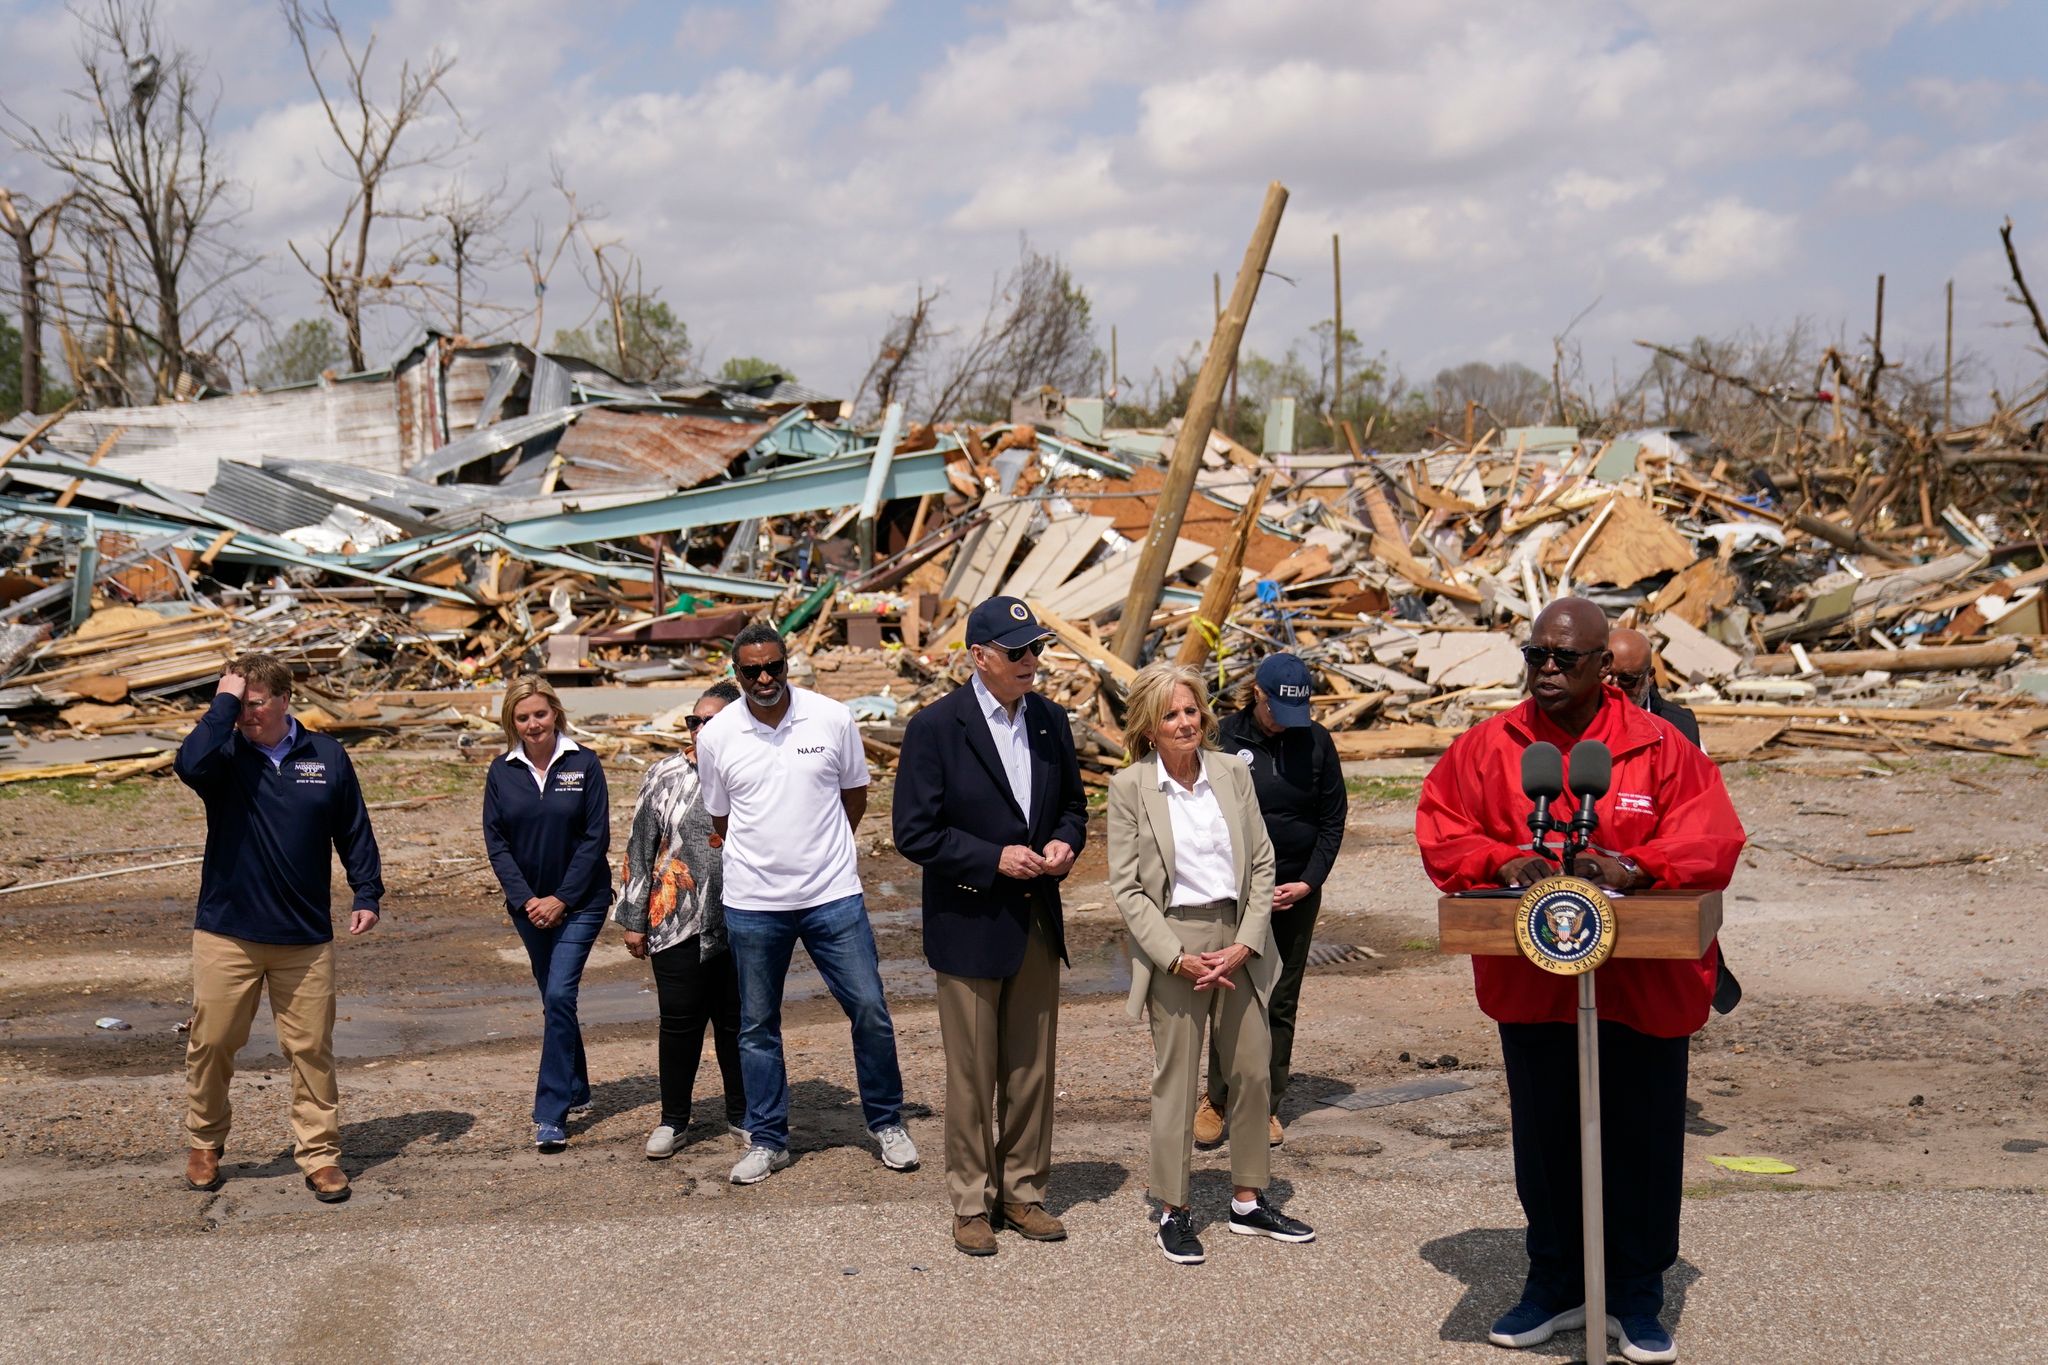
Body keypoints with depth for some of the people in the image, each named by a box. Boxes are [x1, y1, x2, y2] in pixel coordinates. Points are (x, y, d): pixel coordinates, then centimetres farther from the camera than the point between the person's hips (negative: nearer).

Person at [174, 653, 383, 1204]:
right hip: (226, 931, 0)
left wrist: (368, 893, 3)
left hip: (305, 936, 1)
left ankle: (320, 1154, 12)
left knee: (311, 1049, 3)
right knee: (211, 1043, 6)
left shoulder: (326, 756, 3)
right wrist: (224, 703, -19)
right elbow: (190, 763, -28)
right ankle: (203, 1145, 26)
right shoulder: (225, 755, -2)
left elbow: (354, 831, 10)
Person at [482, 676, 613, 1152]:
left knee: (559, 996, -13)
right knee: (554, 1000, 14)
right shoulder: (501, 772, 1)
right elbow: (496, 843, 1)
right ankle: (576, 1092, 29)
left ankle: (551, 1114, -12)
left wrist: (562, 899, -12)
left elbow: (596, 838, -7)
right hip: (528, 904, 4)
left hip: (579, 902, -4)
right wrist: (526, 900, -10)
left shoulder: (583, 764, -7)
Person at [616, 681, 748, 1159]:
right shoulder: (664, 776, 1)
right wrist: (634, 919, 3)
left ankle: (741, 1114, 27)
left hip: (739, 924, 0)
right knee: (679, 1022, 6)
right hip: (677, 921, 0)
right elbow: (640, 850, 5)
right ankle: (673, 1119, 21)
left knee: (738, 1021, 11)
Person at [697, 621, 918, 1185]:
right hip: (752, 904, 1)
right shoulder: (716, 736, -3)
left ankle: (887, 1123, 18)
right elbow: (720, 818, 11)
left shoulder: (832, 719, -4)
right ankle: (767, 1140, 23)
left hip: (833, 895, -1)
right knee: (758, 1026, 9)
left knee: (870, 1010, 0)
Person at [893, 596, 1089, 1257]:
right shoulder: (936, 727, -12)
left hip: (1037, 923, 5)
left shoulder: (1050, 720, 5)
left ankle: (1022, 1191, 27)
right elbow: (914, 833, -12)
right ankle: (971, 1204, 19)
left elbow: (1073, 802, 17)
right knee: (972, 1076, 5)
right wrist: (994, 859, -19)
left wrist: (1065, 842, -5)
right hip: (969, 925, -5)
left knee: (1032, 1069, 13)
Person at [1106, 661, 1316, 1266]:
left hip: (1238, 941, 4)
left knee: (1253, 1072, 10)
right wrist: (1179, 958, -13)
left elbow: (1262, 864, 5)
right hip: (1173, 945, -4)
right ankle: (1173, 1212, 15)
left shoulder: (1233, 773, 4)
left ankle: (1249, 1200, 25)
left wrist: (1245, 944, -6)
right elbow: (1126, 887, -6)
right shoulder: (1129, 787, -5)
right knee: (1176, 1080, 3)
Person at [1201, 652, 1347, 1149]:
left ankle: (1266, 1104, 17)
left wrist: (1309, 882, -4)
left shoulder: (1316, 741, 2)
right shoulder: (1224, 738, -4)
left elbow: (1333, 819, 6)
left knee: (1281, 1003, 6)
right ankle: (1217, 1098, 12)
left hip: (1298, 892, 2)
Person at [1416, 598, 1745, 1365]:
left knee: (1641, 1142, 7)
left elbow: (1709, 840, -6)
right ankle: (1555, 1285, 30)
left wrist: (1635, 868, -23)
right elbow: (1441, 830, 4)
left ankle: (1637, 1299, 23)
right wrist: (1501, 862, -14)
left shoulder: (1659, 748, -2)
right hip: (1531, 989, 2)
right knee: (1544, 1139, 13)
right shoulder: (1489, 746, 3)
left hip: (1643, 988, -2)